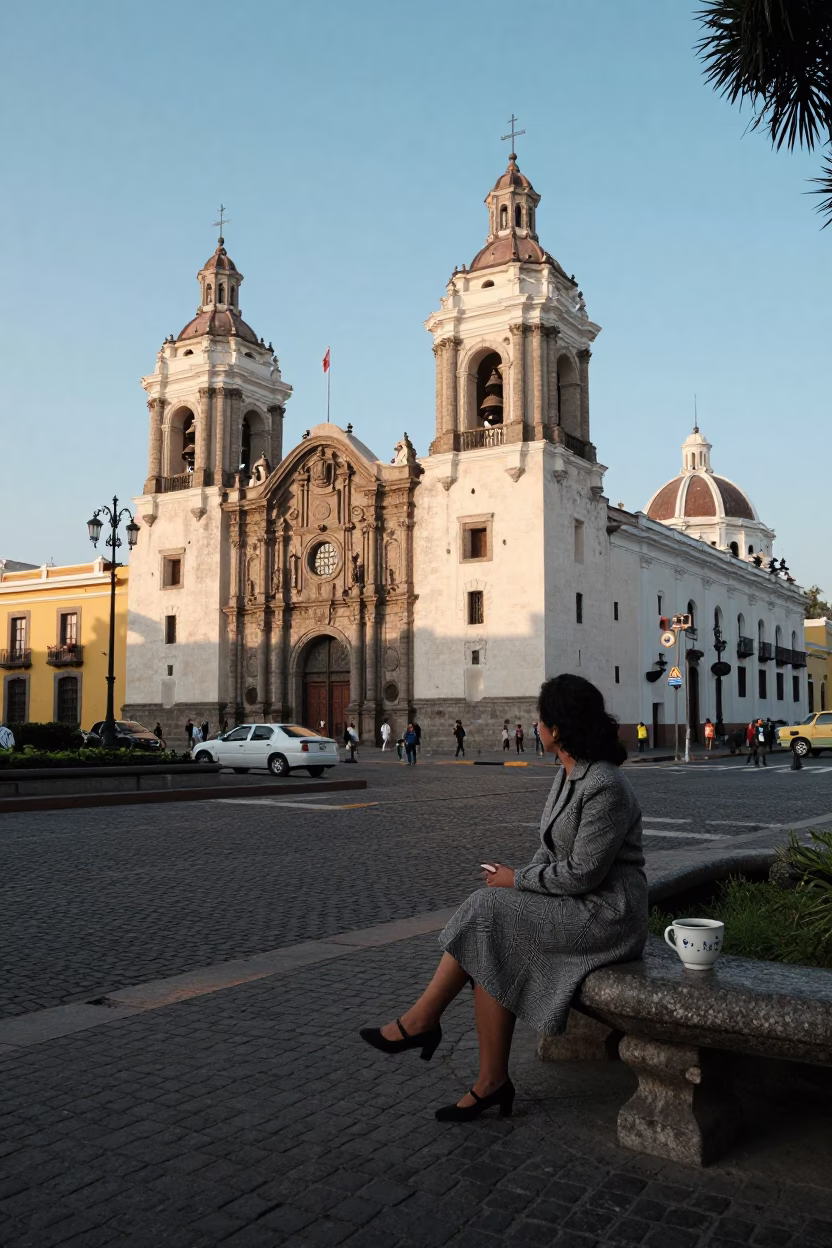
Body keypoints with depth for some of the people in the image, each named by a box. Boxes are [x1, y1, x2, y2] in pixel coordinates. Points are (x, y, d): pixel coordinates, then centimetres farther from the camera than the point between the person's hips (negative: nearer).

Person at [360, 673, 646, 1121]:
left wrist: (517, 880, -11)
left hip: (604, 915, -9)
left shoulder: (604, 787, -21)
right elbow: (554, 849, 16)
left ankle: (420, 1020, -2)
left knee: (486, 911, -16)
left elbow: (583, 873, -22)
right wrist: (518, 879, -1)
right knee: (494, 955, -11)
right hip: (576, 907, 9)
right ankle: (492, 1083, -4)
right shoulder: (569, 774, 9)